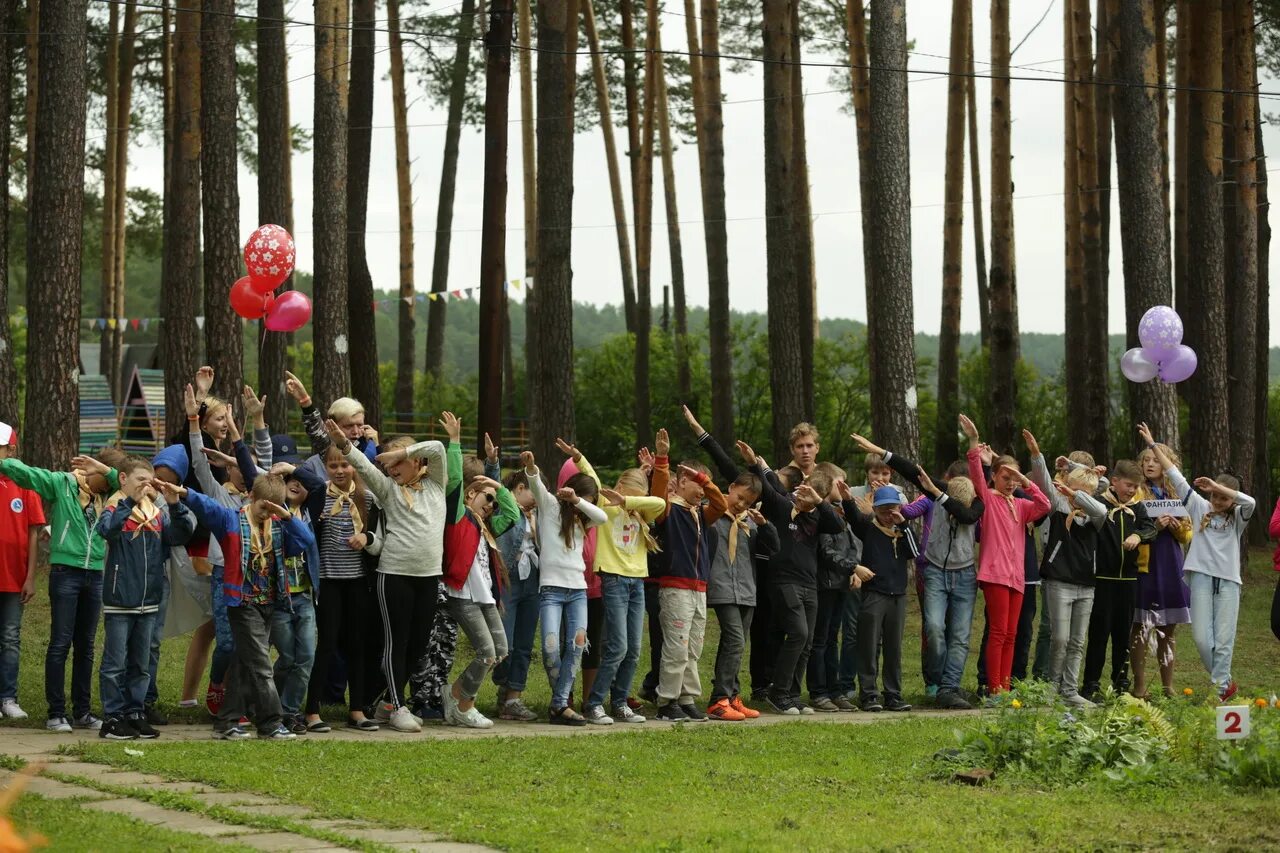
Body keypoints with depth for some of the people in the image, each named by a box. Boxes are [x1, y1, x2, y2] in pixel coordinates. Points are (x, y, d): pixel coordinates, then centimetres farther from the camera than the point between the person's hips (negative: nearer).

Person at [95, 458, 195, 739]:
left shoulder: (158, 513, 8)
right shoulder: (116, 509, -5)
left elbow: (181, 535, -4)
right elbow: (105, 528, -26)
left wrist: (175, 505, -17)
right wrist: (131, 501, -33)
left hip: (148, 602, 5)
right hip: (119, 602, -5)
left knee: (141, 665, 12)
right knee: (115, 664, 0)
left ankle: (134, 714, 20)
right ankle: (113, 718, 5)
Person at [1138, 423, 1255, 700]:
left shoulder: (1237, 518, 6)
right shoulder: (1200, 508, 11)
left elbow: (1250, 502, -17)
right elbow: (1175, 476, 11)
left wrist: (1217, 486, -18)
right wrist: (1153, 445, 11)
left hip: (1228, 580, -1)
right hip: (1201, 576, 1)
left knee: (1224, 639, -4)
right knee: (1202, 638, -3)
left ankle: (1219, 691, 2)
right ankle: (1225, 682, 17)